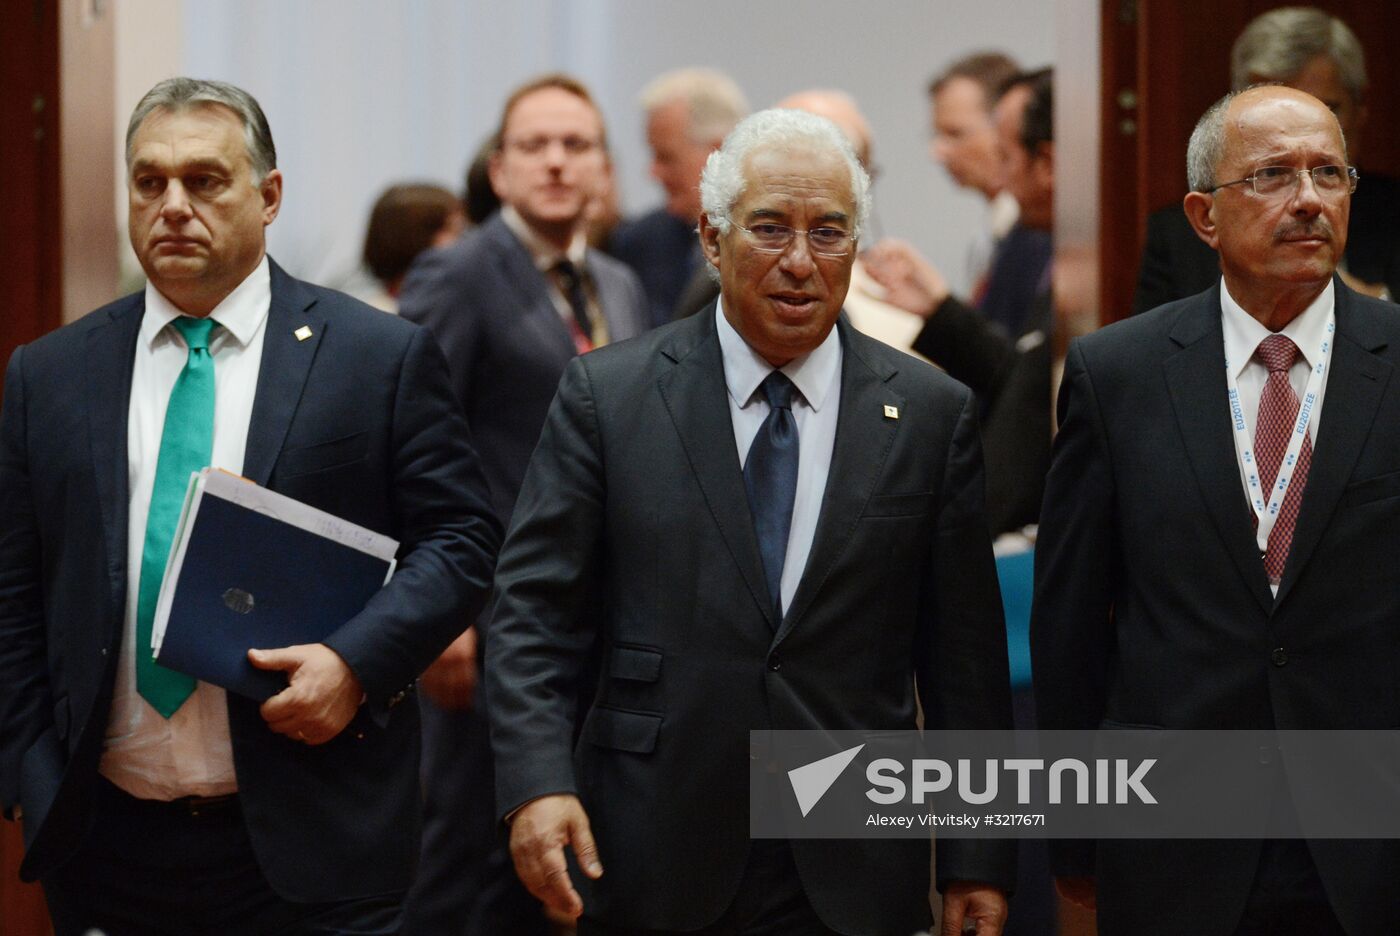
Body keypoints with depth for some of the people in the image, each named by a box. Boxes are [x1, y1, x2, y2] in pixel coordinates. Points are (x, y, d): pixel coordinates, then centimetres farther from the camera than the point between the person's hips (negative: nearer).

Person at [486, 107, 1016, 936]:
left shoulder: (933, 414, 4)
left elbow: (964, 652, 5)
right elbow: (535, 610, -1)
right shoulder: (608, 396, 1)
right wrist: (537, 785, -15)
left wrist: (978, 861, 3)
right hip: (653, 868, -1)